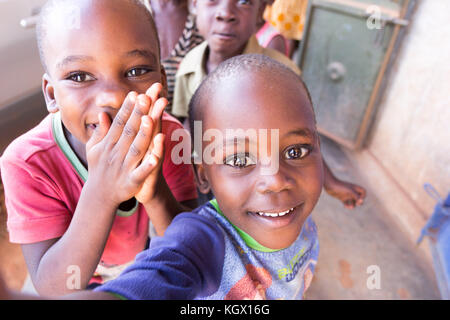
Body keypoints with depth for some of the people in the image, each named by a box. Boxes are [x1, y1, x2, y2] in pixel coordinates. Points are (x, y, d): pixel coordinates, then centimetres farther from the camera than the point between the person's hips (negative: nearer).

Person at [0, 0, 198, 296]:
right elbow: (53, 289, -31)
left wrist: (156, 194, -46)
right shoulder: (27, 164, -31)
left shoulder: (168, 135, -27)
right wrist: (101, 193, -47)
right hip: (85, 285, 0)